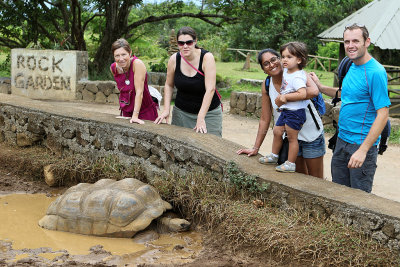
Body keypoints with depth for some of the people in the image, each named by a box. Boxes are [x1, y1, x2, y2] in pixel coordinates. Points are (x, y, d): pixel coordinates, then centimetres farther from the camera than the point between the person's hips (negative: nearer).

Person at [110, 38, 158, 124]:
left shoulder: (137, 64, -21)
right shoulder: (113, 68, -5)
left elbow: (139, 92, -23)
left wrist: (135, 116, -26)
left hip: (145, 112, -5)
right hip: (126, 112, 5)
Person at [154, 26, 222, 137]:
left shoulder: (207, 57, -17)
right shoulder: (174, 59, -7)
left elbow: (210, 89, -22)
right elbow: (169, 85, 7)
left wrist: (201, 118, -27)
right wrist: (166, 110, -4)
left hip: (208, 112, -3)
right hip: (181, 112, 3)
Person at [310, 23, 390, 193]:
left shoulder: (376, 72, -17)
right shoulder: (352, 67, 9)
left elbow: (383, 114, -21)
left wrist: (363, 150, -25)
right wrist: (320, 87, 20)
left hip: (362, 144, -8)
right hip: (342, 140, 8)